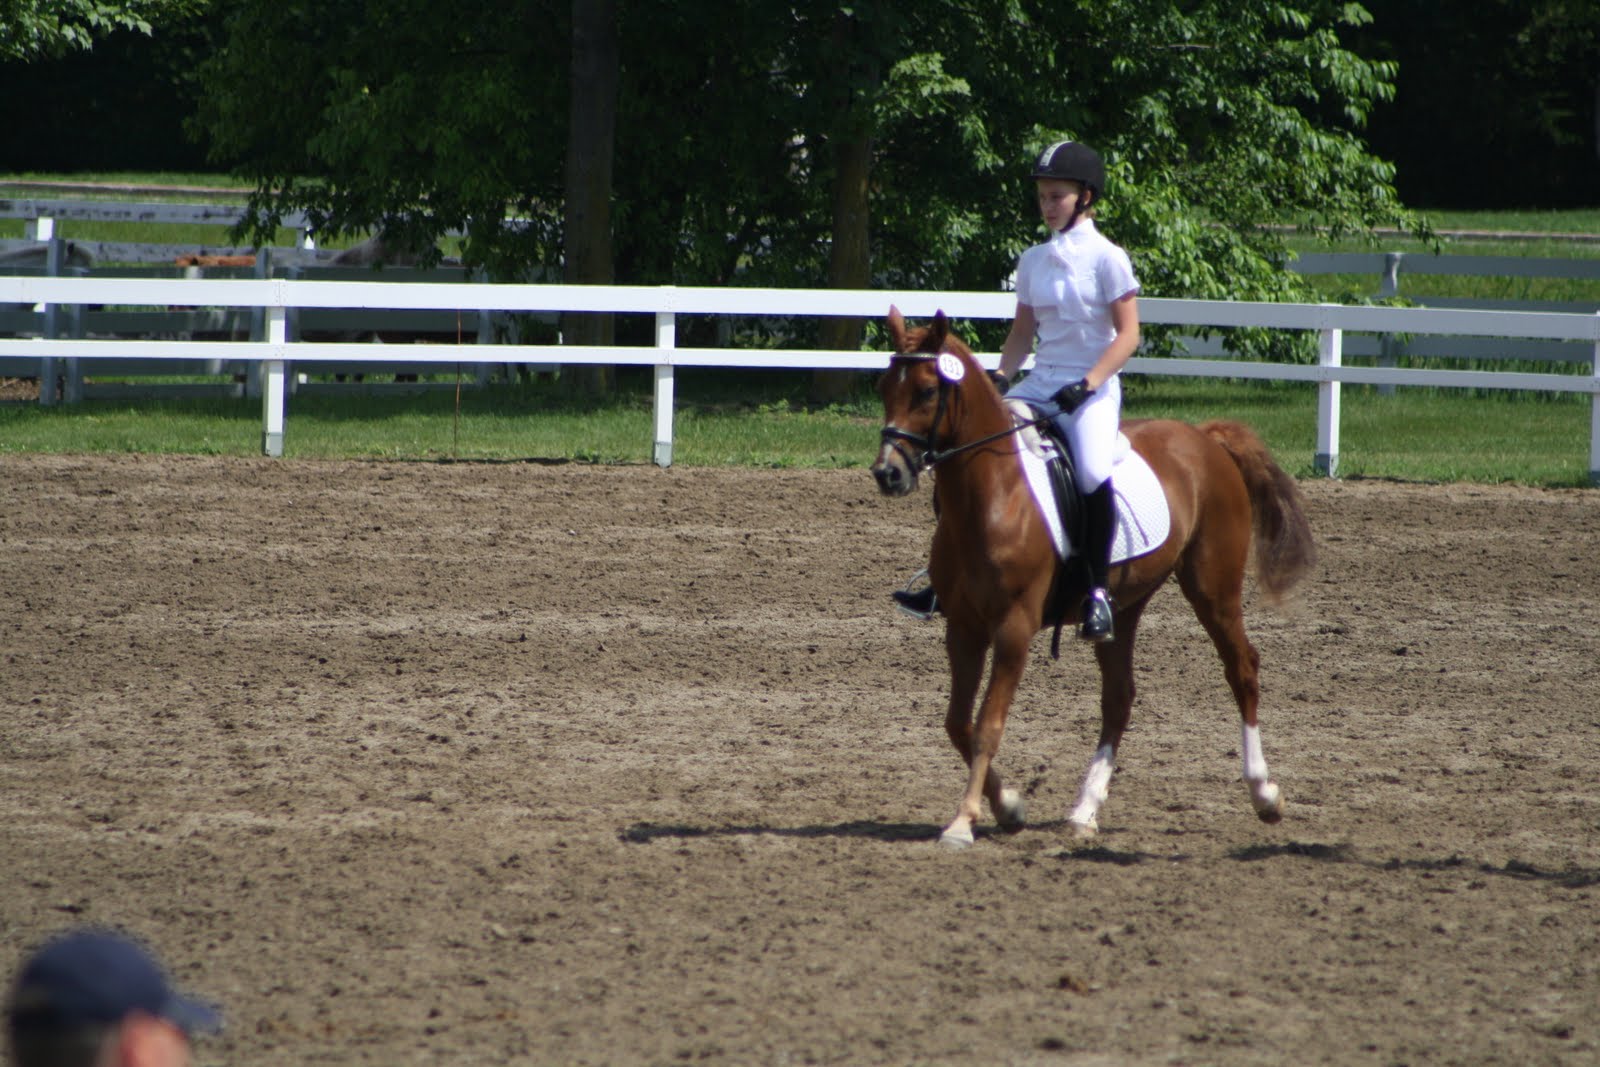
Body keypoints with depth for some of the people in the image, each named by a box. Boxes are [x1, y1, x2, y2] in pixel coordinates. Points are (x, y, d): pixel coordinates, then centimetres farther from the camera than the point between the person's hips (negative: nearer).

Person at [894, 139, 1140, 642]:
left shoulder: (1107, 258, -5)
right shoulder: (1034, 261, 12)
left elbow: (1127, 334, -8)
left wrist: (1089, 383, -19)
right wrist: (1001, 378, 0)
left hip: (1092, 390, -6)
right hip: (1040, 385, 6)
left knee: (1093, 473, -33)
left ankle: (1097, 591, -21)